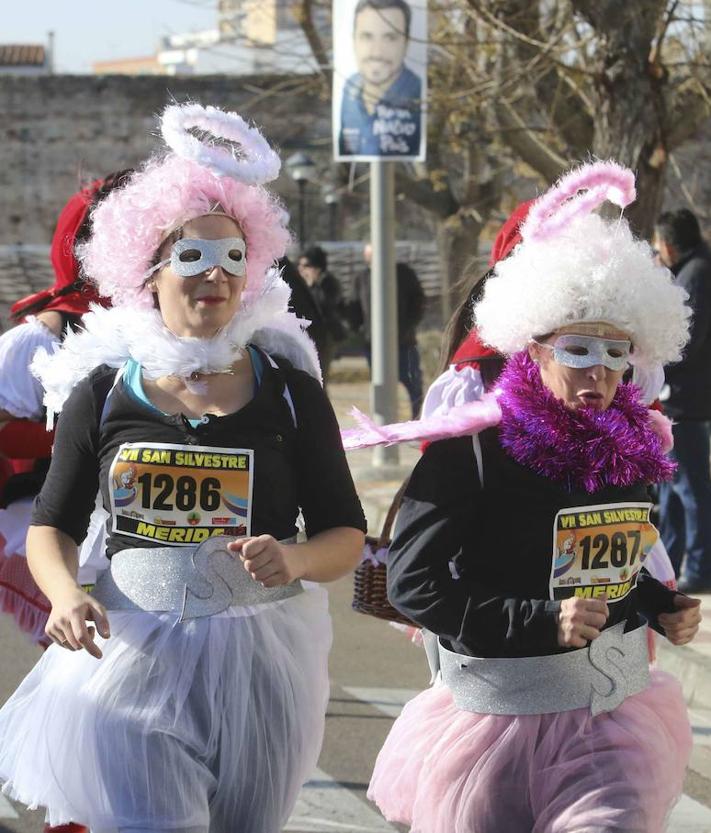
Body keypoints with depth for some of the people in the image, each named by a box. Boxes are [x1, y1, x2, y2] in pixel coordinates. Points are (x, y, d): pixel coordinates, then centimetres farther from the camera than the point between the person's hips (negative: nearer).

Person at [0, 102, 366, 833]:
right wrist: (65, 595, -11)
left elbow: (345, 536, 5)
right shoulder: (103, 391, 3)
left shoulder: (289, 391, 2)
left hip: (257, 656, 1)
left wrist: (294, 560, -17)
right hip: (131, 655, -1)